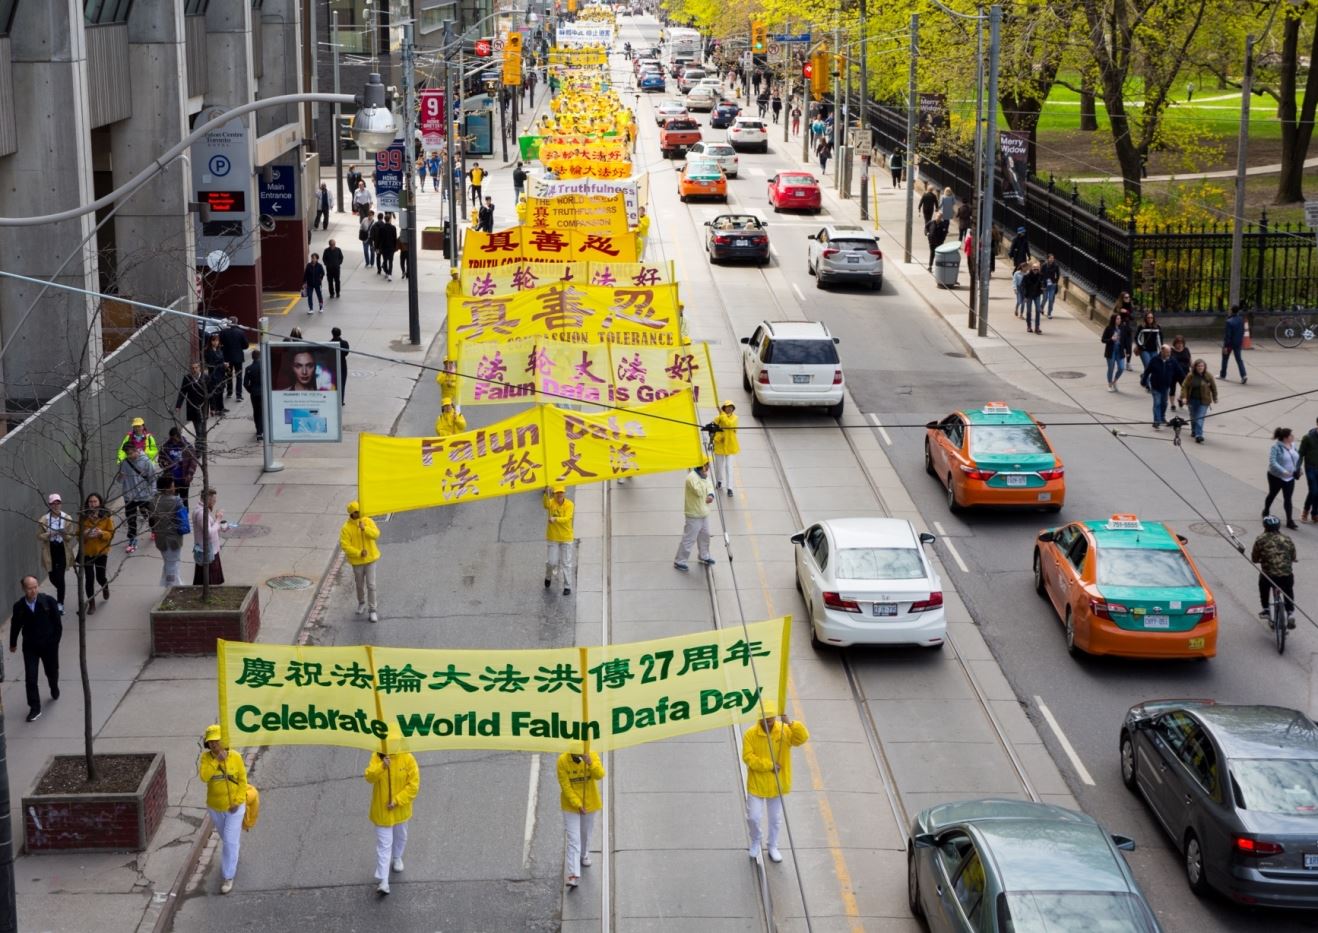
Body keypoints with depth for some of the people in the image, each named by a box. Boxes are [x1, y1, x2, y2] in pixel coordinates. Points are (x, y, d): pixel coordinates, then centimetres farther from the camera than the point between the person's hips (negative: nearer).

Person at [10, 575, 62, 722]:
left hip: (49, 644, 0)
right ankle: (35, 709, 3)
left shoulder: (48, 601, -16)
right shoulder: (19, 607, -11)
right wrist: (13, 644, 16)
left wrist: (55, 640, -6)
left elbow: (57, 622, -7)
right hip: (30, 646, 0)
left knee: (52, 671, 20)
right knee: (30, 678, -5)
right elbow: (15, 626, 4)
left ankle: (54, 689, 54)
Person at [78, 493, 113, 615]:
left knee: (100, 577, 6)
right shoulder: (83, 517, -3)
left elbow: (111, 533, -4)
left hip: (101, 551, -1)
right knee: (89, 578, -1)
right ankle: (91, 604, 12)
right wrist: (84, 534, -19)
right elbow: (78, 535, 4)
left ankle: (105, 587, 44)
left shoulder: (107, 516, -6)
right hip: (86, 551, 1)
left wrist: (101, 533, -23)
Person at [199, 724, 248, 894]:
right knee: (225, 834, 25)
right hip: (215, 806, 3)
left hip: (235, 805, -3)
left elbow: (243, 781, -11)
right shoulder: (206, 757, -16)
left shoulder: (235, 757, -19)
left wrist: (237, 802, -19)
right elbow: (203, 777, -32)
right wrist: (217, 761, -40)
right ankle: (236, 843, 58)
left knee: (229, 841, -4)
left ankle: (228, 877, 8)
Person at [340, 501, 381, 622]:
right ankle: (362, 603, 41)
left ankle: (372, 610, 4)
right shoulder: (346, 528, -14)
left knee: (371, 585, -3)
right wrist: (359, 553, -23)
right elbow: (345, 546, -17)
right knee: (360, 585, 16)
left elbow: (376, 534, -19)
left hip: (370, 559, 0)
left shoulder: (368, 521, -6)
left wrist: (364, 529, -33)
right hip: (357, 561, 0)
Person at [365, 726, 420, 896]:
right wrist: (381, 767, -42)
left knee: (400, 837, 27)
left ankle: (397, 857, 57)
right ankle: (383, 881, 0)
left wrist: (397, 801, -20)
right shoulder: (376, 757, -12)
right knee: (384, 844, -1)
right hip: (381, 810, -1)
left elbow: (414, 785, -14)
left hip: (400, 809, 2)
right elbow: (369, 777, -25)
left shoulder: (407, 759, -15)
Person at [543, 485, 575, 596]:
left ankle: (567, 587, 14)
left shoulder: (569, 504, -9)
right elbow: (546, 505, -31)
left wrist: (555, 519, -39)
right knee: (552, 562, 2)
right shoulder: (551, 502, -7)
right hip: (553, 537, 1)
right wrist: (546, 495, -49)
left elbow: (567, 519, -22)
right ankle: (548, 577, 35)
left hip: (566, 538, -1)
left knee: (566, 563, 5)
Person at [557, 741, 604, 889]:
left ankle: (584, 855, 51)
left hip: (590, 803, 3)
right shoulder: (562, 761, -20)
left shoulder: (593, 756, -15)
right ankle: (573, 875, -7)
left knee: (586, 833, 23)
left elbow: (600, 775, -28)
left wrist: (590, 763, -44)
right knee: (573, 840, -6)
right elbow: (565, 785, -17)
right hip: (571, 805, -3)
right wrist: (577, 804, -20)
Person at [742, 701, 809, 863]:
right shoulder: (750, 734, -14)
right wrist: (769, 765, -22)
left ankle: (772, 846, 36)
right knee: (754, 817, 3)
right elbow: (748, 758, -18)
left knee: (776, 819, 15)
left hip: (777, 784, 2)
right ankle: (756, 841, 33)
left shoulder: (784, 731, -10)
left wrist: (791, 724, -39)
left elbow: (803, 738, -25)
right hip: (757, 784, -2)